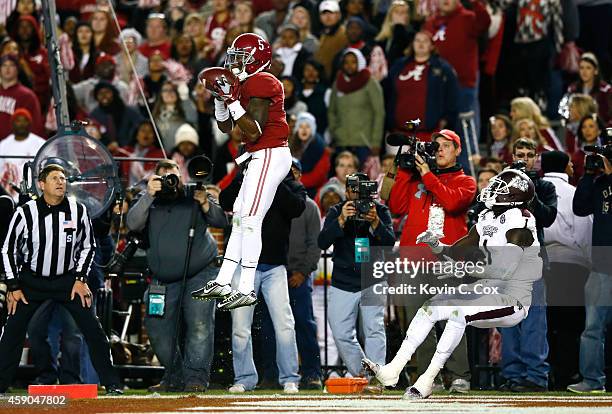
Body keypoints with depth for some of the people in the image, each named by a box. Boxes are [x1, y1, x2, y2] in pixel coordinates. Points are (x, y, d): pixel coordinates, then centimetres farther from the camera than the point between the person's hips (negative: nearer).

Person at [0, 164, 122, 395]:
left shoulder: (78, 211, -7)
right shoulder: (26, 213, -12)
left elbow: (87, 246, 7)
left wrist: (81, 279, -2)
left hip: (67, 279, 1)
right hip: (31, 279, -1)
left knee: (92, 329, -8)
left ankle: (111, 384, 1)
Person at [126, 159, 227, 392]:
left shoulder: (194, 197, 6)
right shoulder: (150, 205, 8)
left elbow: (221, 221, -4)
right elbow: (133, 224, -11)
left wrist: (205, 204, -22)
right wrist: (149, 196, -21)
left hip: (200, 274, -3)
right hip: (164, 280, 3)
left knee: (199, 324, -16)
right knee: (158, 329, 0)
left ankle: (195, 377, -14)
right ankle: (174, 376, 15)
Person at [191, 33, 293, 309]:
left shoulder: (261, 83, -15)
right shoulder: (246, 85, 15)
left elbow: (254, 132, -20)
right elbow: (225, 127, 20)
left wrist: (232, 101, -21)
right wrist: (220, 97, 7)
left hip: (270, 156, -11)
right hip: (262, 157, 11)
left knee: (250, 221, -11)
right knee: (240, 218, 12)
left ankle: (247, 290, -11)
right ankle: (222, 283, 17)